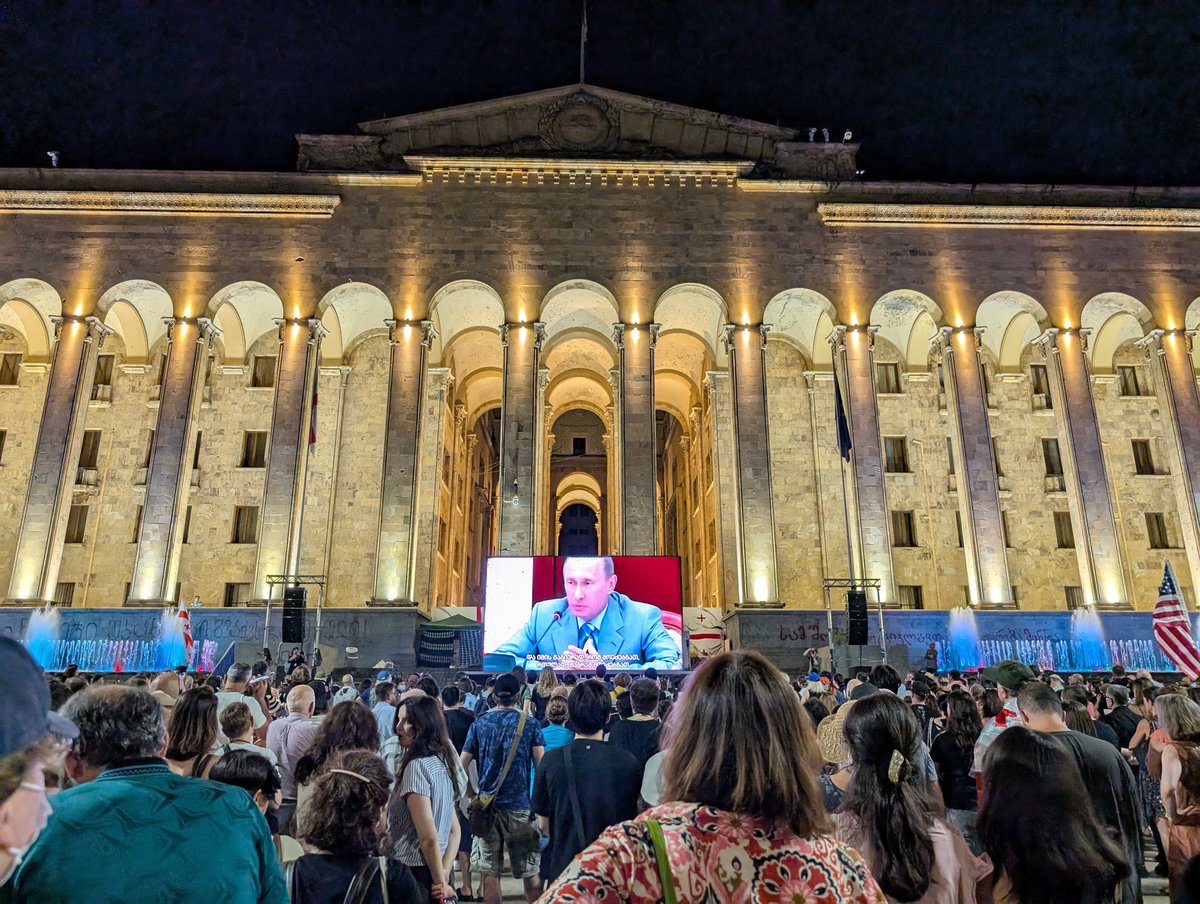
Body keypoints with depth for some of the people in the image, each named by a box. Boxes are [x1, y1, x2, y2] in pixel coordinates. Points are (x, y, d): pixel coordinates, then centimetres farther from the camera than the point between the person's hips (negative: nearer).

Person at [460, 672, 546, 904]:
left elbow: (462, 765, 2)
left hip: (486, 804, 2)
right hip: (520, 804, -2)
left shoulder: (480, 723, 2)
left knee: (489, 870, 9)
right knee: (530, 871, 9)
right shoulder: (529, 724, -3)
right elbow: (541, 764, -8)